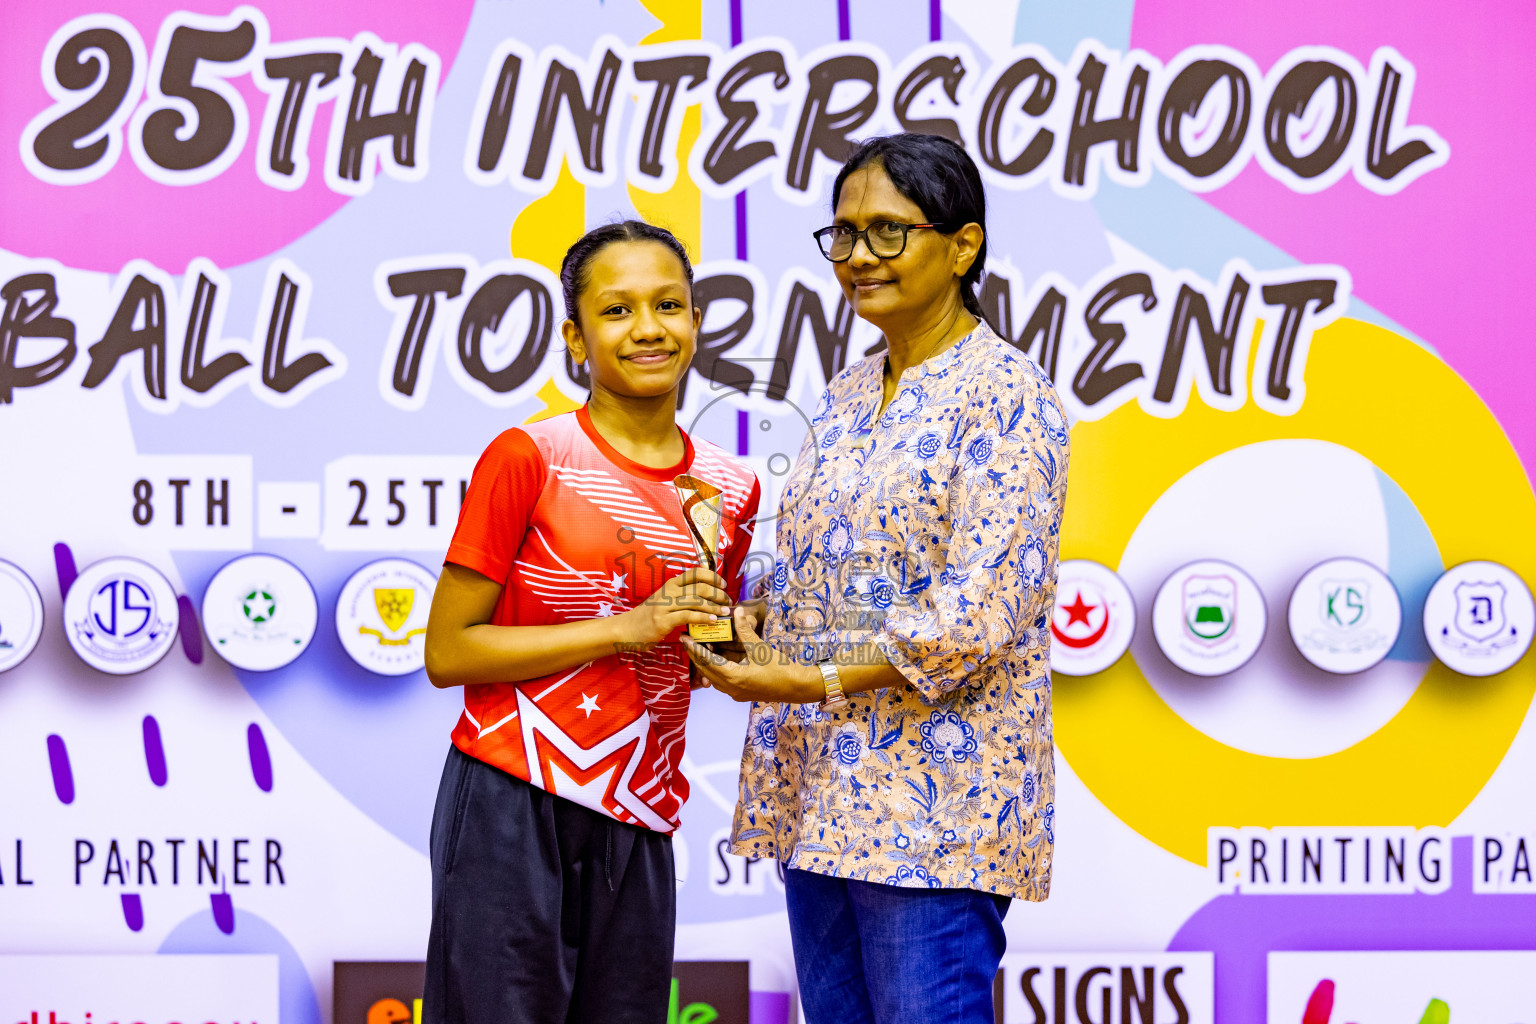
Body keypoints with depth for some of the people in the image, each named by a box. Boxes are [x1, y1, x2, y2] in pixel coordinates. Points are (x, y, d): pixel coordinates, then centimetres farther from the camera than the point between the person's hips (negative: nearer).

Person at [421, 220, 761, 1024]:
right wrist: (625, 628, -15)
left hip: (637, 828, 5)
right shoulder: (527, 459, -7)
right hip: (512, 806, -5)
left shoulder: (729, 489, 9)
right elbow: (446, 653, -11)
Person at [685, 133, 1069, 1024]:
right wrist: (752, 622, 2)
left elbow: (981, 610, -18)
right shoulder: (848, 397, 16)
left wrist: (806, 682, -16)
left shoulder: (1005, 393, -9)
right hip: (823, 791, 8)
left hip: (934, 808, -8)